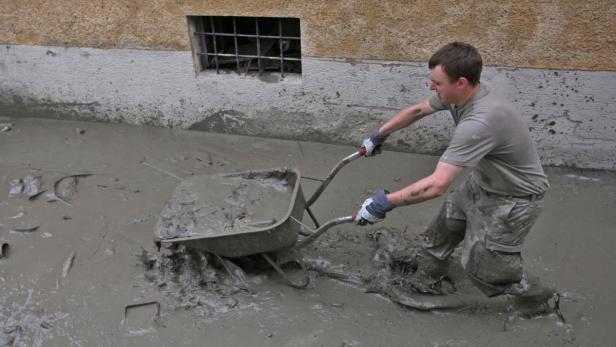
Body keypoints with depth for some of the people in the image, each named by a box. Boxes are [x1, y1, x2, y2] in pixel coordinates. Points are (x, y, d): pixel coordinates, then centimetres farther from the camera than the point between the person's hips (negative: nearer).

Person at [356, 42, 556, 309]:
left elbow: (437, 185, -42)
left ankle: (533, 294, 25)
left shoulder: (480, 121, -39)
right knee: (444, 225, 17)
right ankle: (425, 277, 38)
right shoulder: (459, 93, -12)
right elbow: (417, 110, 7)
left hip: (515, 197, -8)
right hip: (484, 182, 9)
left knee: (480, 265, -1)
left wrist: (385, 202, -36)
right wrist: (379, 134, 15)